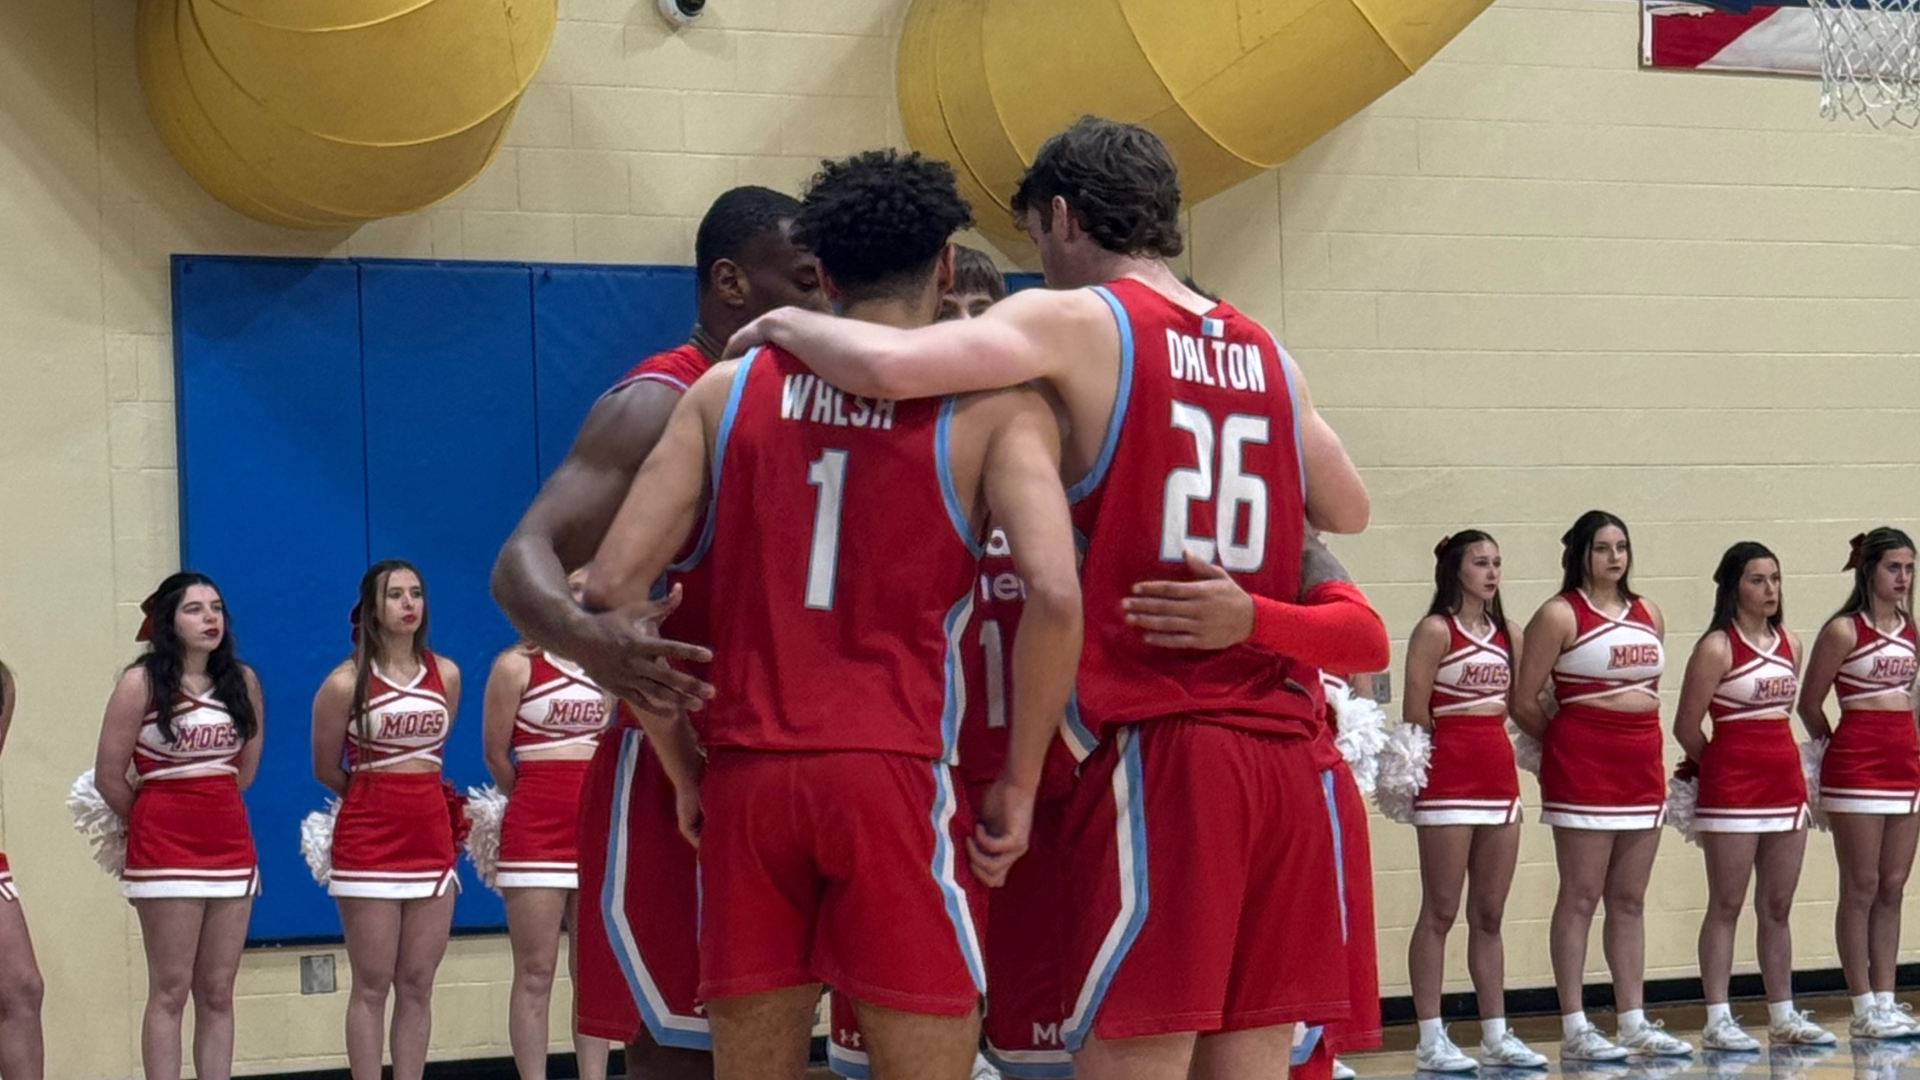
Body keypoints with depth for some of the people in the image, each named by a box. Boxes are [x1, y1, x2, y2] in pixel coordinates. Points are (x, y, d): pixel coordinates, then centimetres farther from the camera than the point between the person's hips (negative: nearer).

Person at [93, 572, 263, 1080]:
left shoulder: (243, 681, 6)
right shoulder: (141, 682, -8)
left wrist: (214, 810, 10)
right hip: (165, 848, -4)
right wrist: (153, 822, 8)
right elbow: (108, 777, -5)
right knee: (170, 991, -3)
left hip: (231, 845, 4)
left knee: (218, 993, 6)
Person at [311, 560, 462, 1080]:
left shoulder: (446, 675, 5)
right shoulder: (346, 682, -7)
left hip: (432, 836, 4)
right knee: (372, 986, -2)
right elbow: (326, 770, 4)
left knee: (417, 985, 5)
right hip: (368, 840, -4)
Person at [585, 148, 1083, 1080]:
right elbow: (1054, 596, -13)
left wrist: (683, 771, 12)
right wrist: (1019, 785, -3)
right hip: (895, 777, -3)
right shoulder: (993, 405, 3)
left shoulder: (726, 390, 12)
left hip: (745, 778, 3)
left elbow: (611, 588, 5)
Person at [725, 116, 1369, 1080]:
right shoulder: (1264, 352, 15)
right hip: (1281, 751, 6)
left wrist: (786, 325, 2)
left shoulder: (1073, 321, -3)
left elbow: (888, 365, -18)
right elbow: (1347, 513, 28)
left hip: (1157, 750, -6)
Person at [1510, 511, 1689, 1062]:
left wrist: (1642, 739, 12)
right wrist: (1566, 741, 5)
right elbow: (1523, 701, -7)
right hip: (1582, 768, -6)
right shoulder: (1560, 615, -6)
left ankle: (1634, 1021, 15)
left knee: (1630, 900, 10)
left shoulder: (1648, 614, 13)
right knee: (1580, 897, -3)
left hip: (1642, 764, 6)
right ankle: (1574, 1029, 0)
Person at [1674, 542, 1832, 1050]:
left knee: (1777, 908, 10)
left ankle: (1783, 1016, 16)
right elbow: (1687, 728, -8)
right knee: (1726, 907, -2)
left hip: (1785, 780, 6)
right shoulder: (1716, 648, -10)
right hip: (1732, 786, -6)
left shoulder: (1790, 644, 9)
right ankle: (1717, 1021, 1)